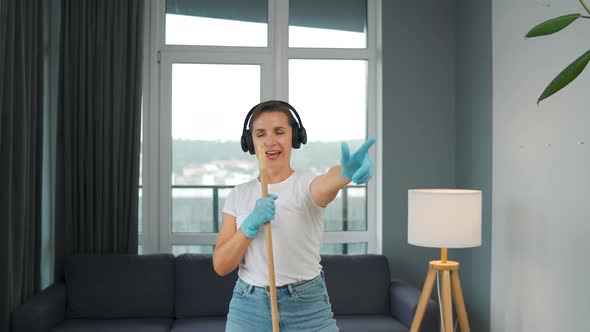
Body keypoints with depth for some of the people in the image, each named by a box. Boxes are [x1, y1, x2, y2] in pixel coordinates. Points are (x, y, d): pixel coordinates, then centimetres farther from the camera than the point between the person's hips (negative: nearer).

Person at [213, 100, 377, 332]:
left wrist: (348, 171, -55)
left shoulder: (308, 186, -7)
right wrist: (251, 223, -19)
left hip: (307, 308, -2)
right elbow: (221, 266, -4)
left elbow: (328, 182, -33)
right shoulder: (238, 195, 2)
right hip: (248, 309, 3)